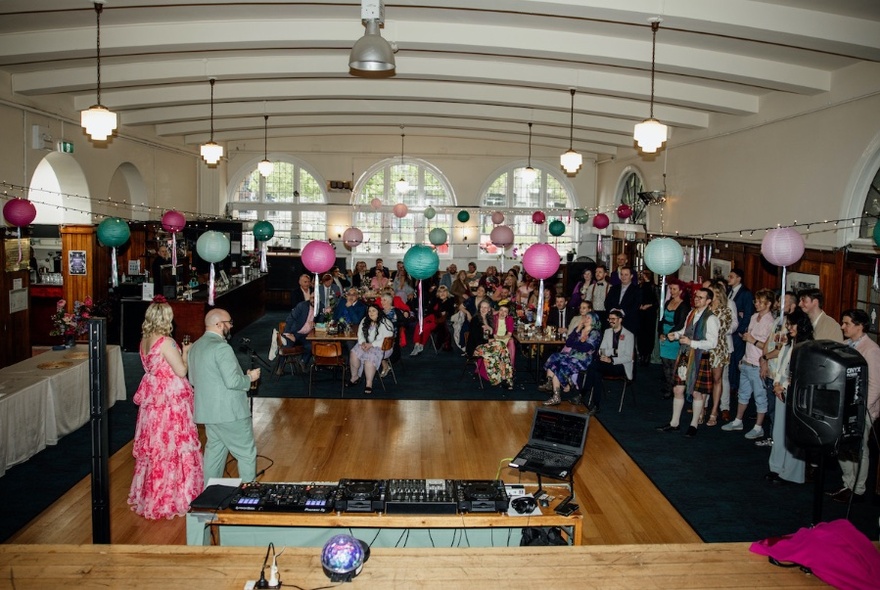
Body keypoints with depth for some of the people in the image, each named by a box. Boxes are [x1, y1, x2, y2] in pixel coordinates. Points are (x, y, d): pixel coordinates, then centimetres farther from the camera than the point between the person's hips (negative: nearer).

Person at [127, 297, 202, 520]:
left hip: (153, 398, 8)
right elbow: (181, 371, -17)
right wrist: (185, 353, -2)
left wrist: (179, 352, 14)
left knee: (152, 446, 18)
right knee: (170, 446, 3)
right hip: (170, 399, -8)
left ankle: (149, 495, 31)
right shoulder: (165, 342, -21)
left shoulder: (145, 340, 4)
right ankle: (169, 498, 13)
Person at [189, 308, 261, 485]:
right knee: (247, 453, 3)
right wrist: (249, 378, -7)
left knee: (214, 451, 19)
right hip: (230, 412, -9)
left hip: (208, 410, 9)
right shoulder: (221, 347, -20)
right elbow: (233, 381, -24)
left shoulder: (196, 346, 9)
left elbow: (193, 380, 18)